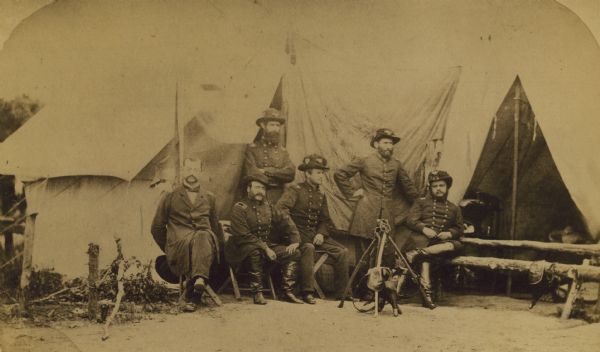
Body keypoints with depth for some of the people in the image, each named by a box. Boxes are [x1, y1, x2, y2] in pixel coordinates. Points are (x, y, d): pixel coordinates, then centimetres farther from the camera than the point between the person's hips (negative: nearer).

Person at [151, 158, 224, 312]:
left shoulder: (209, 198, 26)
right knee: (188, 241, -39)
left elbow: (216, 226, 35)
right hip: (178, 244, -1)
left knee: (203, 236, -38)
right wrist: (168, 249, 17)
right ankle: (189, 297, -50)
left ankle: (200, 279, -59)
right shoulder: (170, 197, 19)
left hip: (205, 239, 1)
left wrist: (217, 246, 25)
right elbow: (157, 227, 23)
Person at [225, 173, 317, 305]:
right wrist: (265, 248, -24)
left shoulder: (268, 206, 12)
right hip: (244, 250, -6)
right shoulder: (239, 208, -8)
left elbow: (285, 221, 9)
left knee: (295, 253, -12)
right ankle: (257, 293, -27)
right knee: (254, 251, -40)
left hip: (269, 246, 6)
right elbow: (243, 236, -18)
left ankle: (288, 291, -8)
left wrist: (295, 241, -8)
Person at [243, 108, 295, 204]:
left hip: (279, 197, 3)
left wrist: (267, 171, -9)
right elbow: (252, 173, -8)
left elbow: (291, 174, 1)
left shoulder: (283, 151, 15)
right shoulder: (252, 148, 4)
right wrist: (279, 174, -1)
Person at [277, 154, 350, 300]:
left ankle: (341, 294, -2)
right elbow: (281, 208, -22)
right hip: (299, 235, -6)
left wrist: (321, 233, -4)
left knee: (342, 252, -10)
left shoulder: (321, 195, 16)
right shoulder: (295, 190, -5)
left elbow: (325, 220, 18)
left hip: (316, 235, 6)